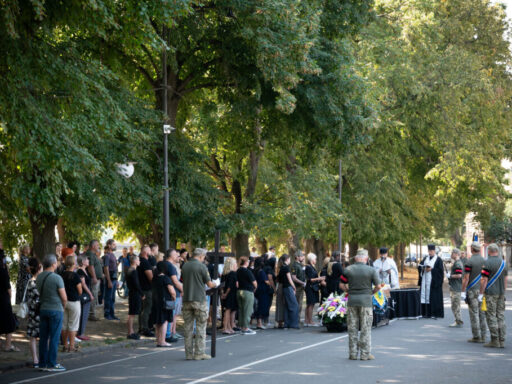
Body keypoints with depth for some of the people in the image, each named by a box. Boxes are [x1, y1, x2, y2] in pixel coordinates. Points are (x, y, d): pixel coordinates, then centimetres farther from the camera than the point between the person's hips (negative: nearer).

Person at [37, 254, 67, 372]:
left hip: (43, 309, 6)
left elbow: (39, 293, 9)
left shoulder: (39, 277, 3)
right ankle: (52, 364, 2)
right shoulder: (57, 278, -16)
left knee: (43, 337, 10)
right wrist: (63, 307, 5)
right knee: (54, 338, 0)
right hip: (56, 310, -6)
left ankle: (42, 363, 15)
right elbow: (64, 298, -14)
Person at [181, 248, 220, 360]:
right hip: (199, 300, -5)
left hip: (187, 299, 5)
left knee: (188, 326, 7)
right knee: (201, 327, 1)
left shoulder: (185, 266, 8)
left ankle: (189, 353, 8)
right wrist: (216, 283, 16)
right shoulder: (201, 266, -9)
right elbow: (209, 284, -5)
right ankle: (199, 353, 0)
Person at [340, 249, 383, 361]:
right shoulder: (371, 270, -4)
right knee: (366, 328, 4)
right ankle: (365, 353, 4)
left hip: (352, 301, 2)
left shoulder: (348, 270, 1)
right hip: (365, 301, -2)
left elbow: (342, 285, 3)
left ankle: (353, 353, 11)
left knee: (352, 328, 8)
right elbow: (378, 286, -4)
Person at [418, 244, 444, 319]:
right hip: (425, 281, 5)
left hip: (434, 281, -5)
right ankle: (426, 313, 5)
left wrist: (431, 269, -15)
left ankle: (435, 313, -4)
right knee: (425, 295, 2)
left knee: (434, 297, -6)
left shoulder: (438, 260, -1)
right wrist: (423, 268, -8)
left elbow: (440, 270, -9)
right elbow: (419, 267, 13)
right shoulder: (425, 259, 16)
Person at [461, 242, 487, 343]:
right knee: (482, 313, 10)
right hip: (482, 291, 6)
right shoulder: (485, 261, 6)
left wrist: (463, 291, -8)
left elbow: (466, 278, -13)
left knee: (474, 314, -2)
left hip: (472, 290, -6)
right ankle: (483, 336, 12)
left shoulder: (469, 262, -12)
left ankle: (476, 336, -1)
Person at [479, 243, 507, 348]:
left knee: (491, 317, -2)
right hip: (501, 293, 6)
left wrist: (481, 293, -9)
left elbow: (484, 280, -14)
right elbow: (505, 279, 15)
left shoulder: (487, 263, -11)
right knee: (501, 317, 8)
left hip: (490, 293, -6)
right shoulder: (503, 263, 9)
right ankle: (502, 341, 8)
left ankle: (495, 341, -2)